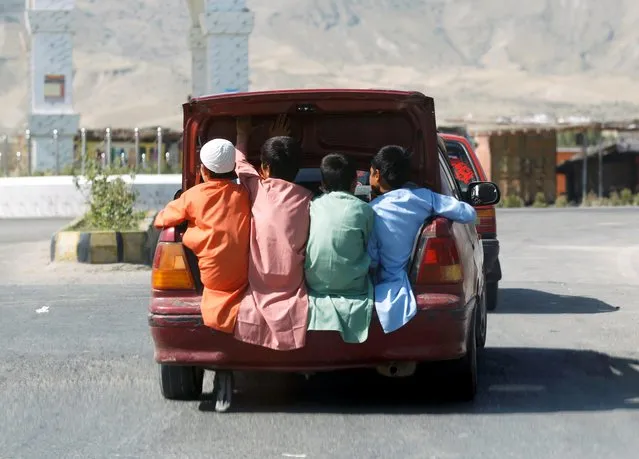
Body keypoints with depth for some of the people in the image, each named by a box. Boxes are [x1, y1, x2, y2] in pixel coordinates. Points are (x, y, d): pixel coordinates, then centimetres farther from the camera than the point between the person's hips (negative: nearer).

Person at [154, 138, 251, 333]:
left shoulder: (194, 195, -3)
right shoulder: (242, 194, 2)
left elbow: (164, 219, 9)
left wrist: (159, 219, 32)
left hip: (213, 278, -2)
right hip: (243, 276, 2)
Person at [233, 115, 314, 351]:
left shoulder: (259, 190, -4)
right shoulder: (306, 199, 0)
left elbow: (240, 164, 18)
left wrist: (242, 134, 38)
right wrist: (278, 142, 36)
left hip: (260, 293, -1)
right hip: (293, 293, 1)